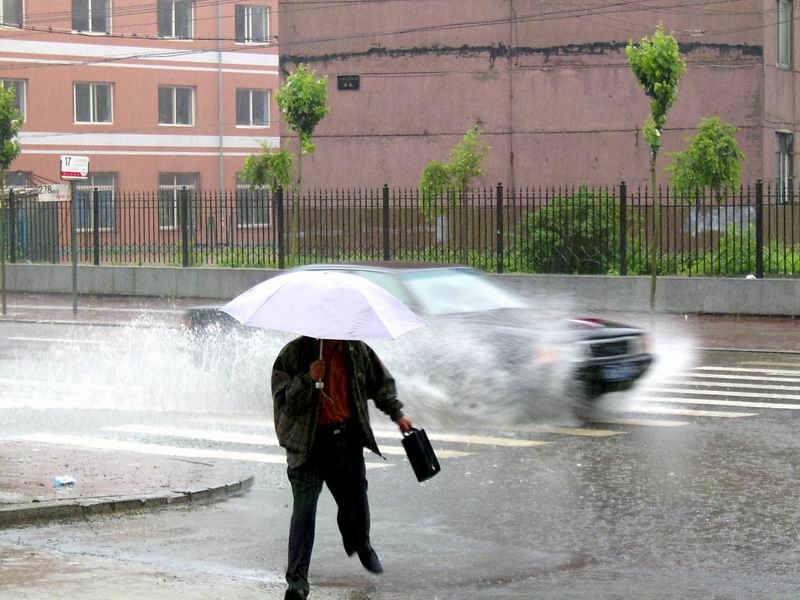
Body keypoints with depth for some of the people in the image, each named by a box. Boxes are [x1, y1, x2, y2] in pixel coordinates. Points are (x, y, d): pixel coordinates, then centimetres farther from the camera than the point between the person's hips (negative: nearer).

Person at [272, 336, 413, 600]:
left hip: (348, 436, 4)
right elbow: (283, 399, -14)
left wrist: (397, 413, 20)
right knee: (304, 509, -11)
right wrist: (308, 379, -27)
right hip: (309, 440, -4)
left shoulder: (356, 350, 4)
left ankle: (361, 544, 47)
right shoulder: (295, 353, -8)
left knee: (355, 496, 13)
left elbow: (381, 382, 20)